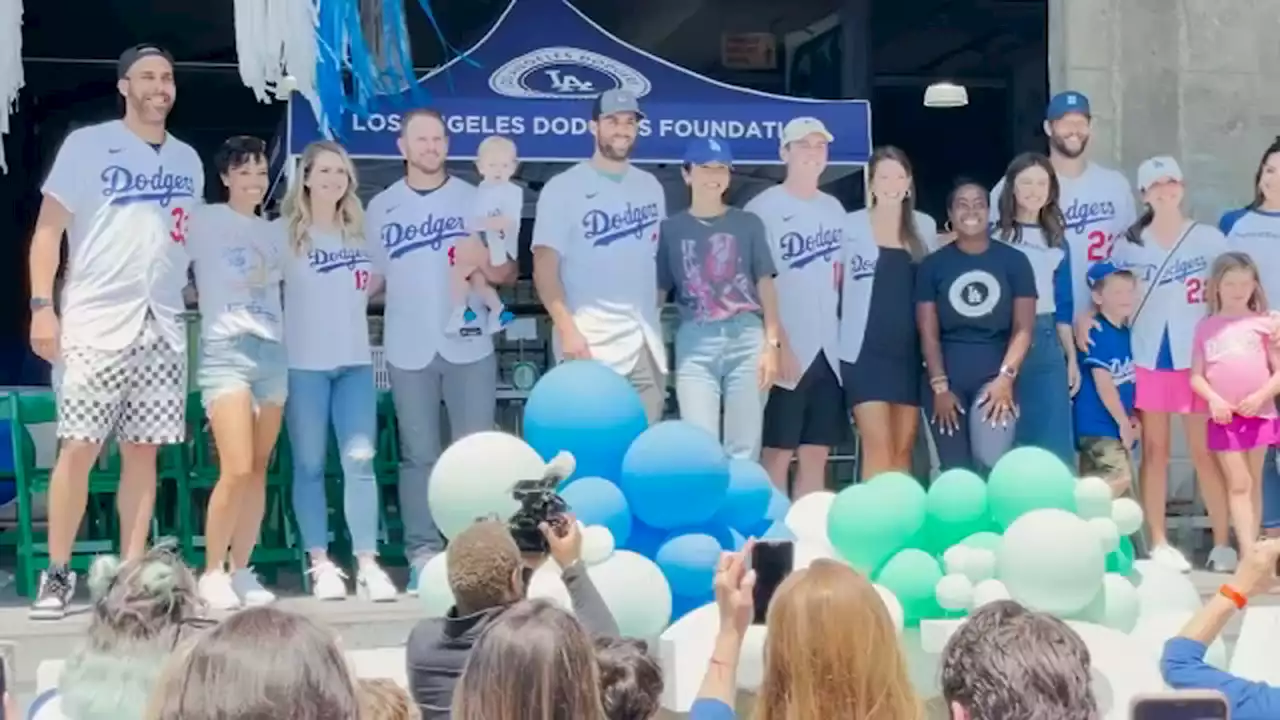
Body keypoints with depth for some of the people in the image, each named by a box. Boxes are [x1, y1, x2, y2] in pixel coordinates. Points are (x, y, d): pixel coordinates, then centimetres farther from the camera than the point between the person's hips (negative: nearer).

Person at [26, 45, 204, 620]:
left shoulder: (187, 160, 15)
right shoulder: (87, 145, 1)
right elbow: (49, 228, -2)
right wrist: (41, 306, -11)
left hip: (163, 326, 4)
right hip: (95, 323, -4)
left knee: (143, 452, 3)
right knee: (77, 449, -5)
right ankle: (57, 574, 5)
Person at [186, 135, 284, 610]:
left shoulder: (272, 233, 19)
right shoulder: (204, 222, 2)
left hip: (273, 352, 6)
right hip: (225, 351, -5)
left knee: (259, 471, 3)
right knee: (236, 471, -15)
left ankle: (241, 571, 11)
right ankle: (212, 572, -2)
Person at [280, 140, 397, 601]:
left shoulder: (359, 232, 12)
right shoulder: (285, 232, 0)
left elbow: (373, 283, 22)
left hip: (355, 360, 3)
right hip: (304, 363, -3)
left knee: (360, 461, -3)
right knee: (310, 465, 2)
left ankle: (368, 564, -3)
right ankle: (321, 564, 8)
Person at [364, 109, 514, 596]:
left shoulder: (475, 200, 6)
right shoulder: (381, 207, 10)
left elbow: (509, 273, 5)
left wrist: (485, 262, -15)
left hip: (469, 345, -1)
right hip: (409, 349, 1)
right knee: (419, 455, 4)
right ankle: (423, 553, 8)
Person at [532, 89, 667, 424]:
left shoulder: (651, 187, 15)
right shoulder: (563, 188, -2)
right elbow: (545, 268, -6)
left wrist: (655, 318, 11)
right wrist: (568, 329, -17)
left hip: (646, 342, 5)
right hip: (592, 344, -5)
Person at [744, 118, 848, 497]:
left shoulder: (834, 209, 13)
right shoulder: (763, 208, -6)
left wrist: (835, 328, 11)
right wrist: (778, 344, -15)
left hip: (827, 349, 6)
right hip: (785, 351, -6)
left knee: (816, 455, 8)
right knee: (777, 455, -4)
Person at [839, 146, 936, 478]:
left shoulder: (925, 226, 10)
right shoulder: (852, 225, -1)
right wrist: (837, 333, -6)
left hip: (910, 351, 4)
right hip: (865, 350, -3)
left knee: (903, 450, 7)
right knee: (878, 449, -9)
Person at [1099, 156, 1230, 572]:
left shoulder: (1210, 240, 2)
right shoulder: (1130, 244, 4)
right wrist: (1087, 317, -11)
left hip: (1198, 358, -1)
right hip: (1147, 359, 1)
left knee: (1205, 451, 0)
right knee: (1155, 451, 6)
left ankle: (1222, 543, 7)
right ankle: (1159, 543, 12)